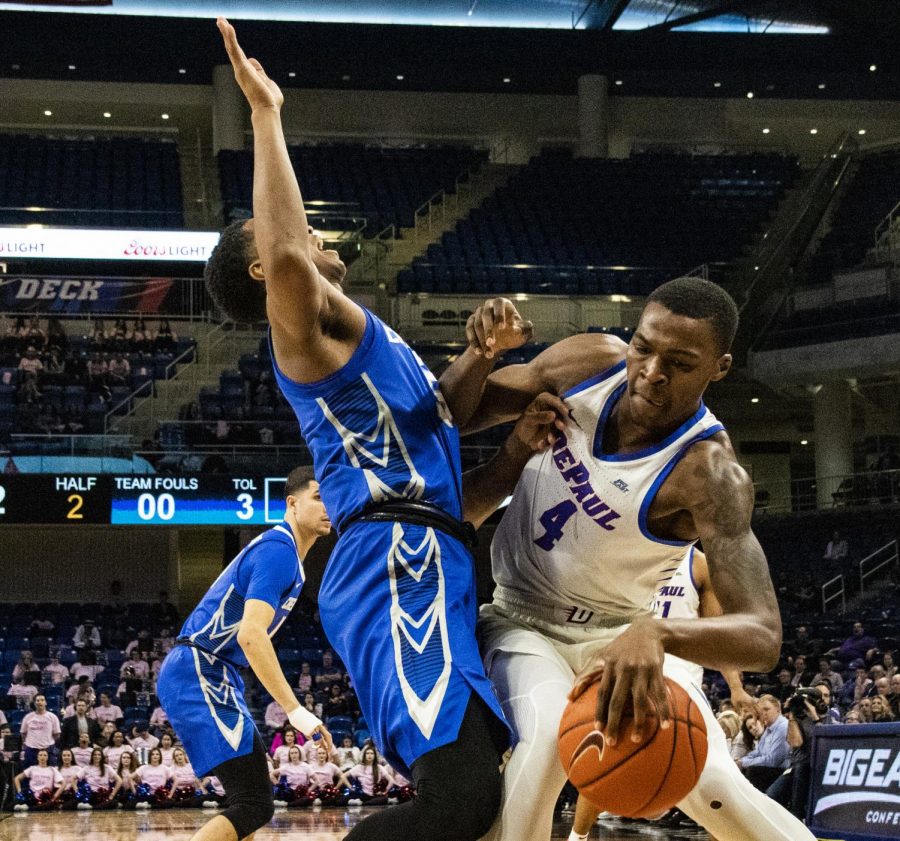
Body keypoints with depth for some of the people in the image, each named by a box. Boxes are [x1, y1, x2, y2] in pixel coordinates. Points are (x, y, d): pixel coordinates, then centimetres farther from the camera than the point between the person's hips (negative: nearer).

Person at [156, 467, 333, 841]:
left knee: (253, 799, 15)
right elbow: (250, 635, -27)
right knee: (253, 805, -17)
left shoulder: (280, 551, 17)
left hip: (211, 676, 11)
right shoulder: (278, 551, -15)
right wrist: (296, 711, -29)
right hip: (198, 674, -11)